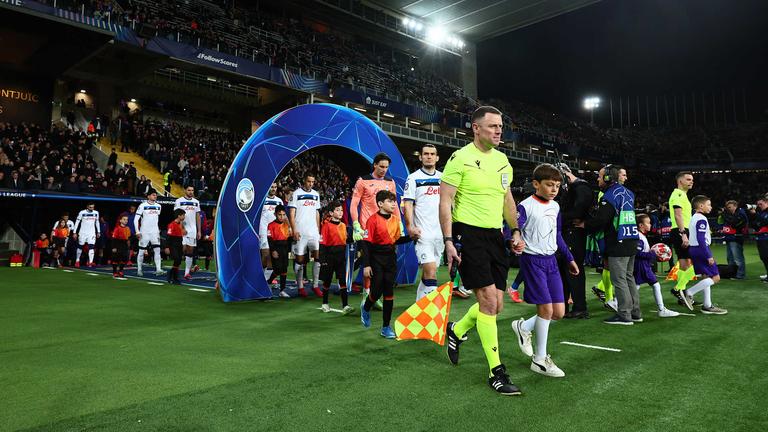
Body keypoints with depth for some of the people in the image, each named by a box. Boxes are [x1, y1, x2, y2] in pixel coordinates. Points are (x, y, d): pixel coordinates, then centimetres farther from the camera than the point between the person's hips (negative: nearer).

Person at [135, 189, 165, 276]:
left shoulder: (159, 206, 8)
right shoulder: (142, 205, -7)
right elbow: (136, 219, -6)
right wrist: (137, 232, -12)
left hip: (155, 232, 4)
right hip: (144, 232, -3)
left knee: (157, 250, -7)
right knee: (141, 251, 4)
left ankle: (158, 270, -11)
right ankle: (139, 269, 17)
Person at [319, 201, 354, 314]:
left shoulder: (343, 225, 10)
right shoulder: (327, 225, -8)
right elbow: (322, 243, -11)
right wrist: (323, 260, -14)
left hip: (341, 256, 5)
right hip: (330, 256, -5)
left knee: (343, 281, -1)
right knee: (327, 281, 9)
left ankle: (345, 306, -3)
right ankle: (325, 304, 25)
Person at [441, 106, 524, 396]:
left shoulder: (502, 160, 13)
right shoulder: (460, 158, -8)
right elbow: (445, 202, -10)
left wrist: (515, 231, 16)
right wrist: (448, 241, -16)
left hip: (495, 236, 7)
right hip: (468, 233, -7)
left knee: (496, 305, 6)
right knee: (488, 299, -10)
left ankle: (456, 331, 34)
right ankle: (496, 372, 3)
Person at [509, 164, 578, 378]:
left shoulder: (555, 207, 12)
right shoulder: (526, 206, -11)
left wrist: (569, 258, 25)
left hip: (551, 260, 7)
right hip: (532, 260, -7)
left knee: (559, 312, 3)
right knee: (546, 308, -8)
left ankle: (523, 327, 27)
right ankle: (540, 359, 8)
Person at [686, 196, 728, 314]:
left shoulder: (693, 218, 14)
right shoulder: (702, 219, -15)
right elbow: (701, 239, -22)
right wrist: (709, 256, -20)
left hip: (693, 248, 10)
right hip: (701, 250, -10)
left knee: (706, 277, 13)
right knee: (715, 277, -5)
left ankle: (707, 306, 16)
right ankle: (689, 292, -9)